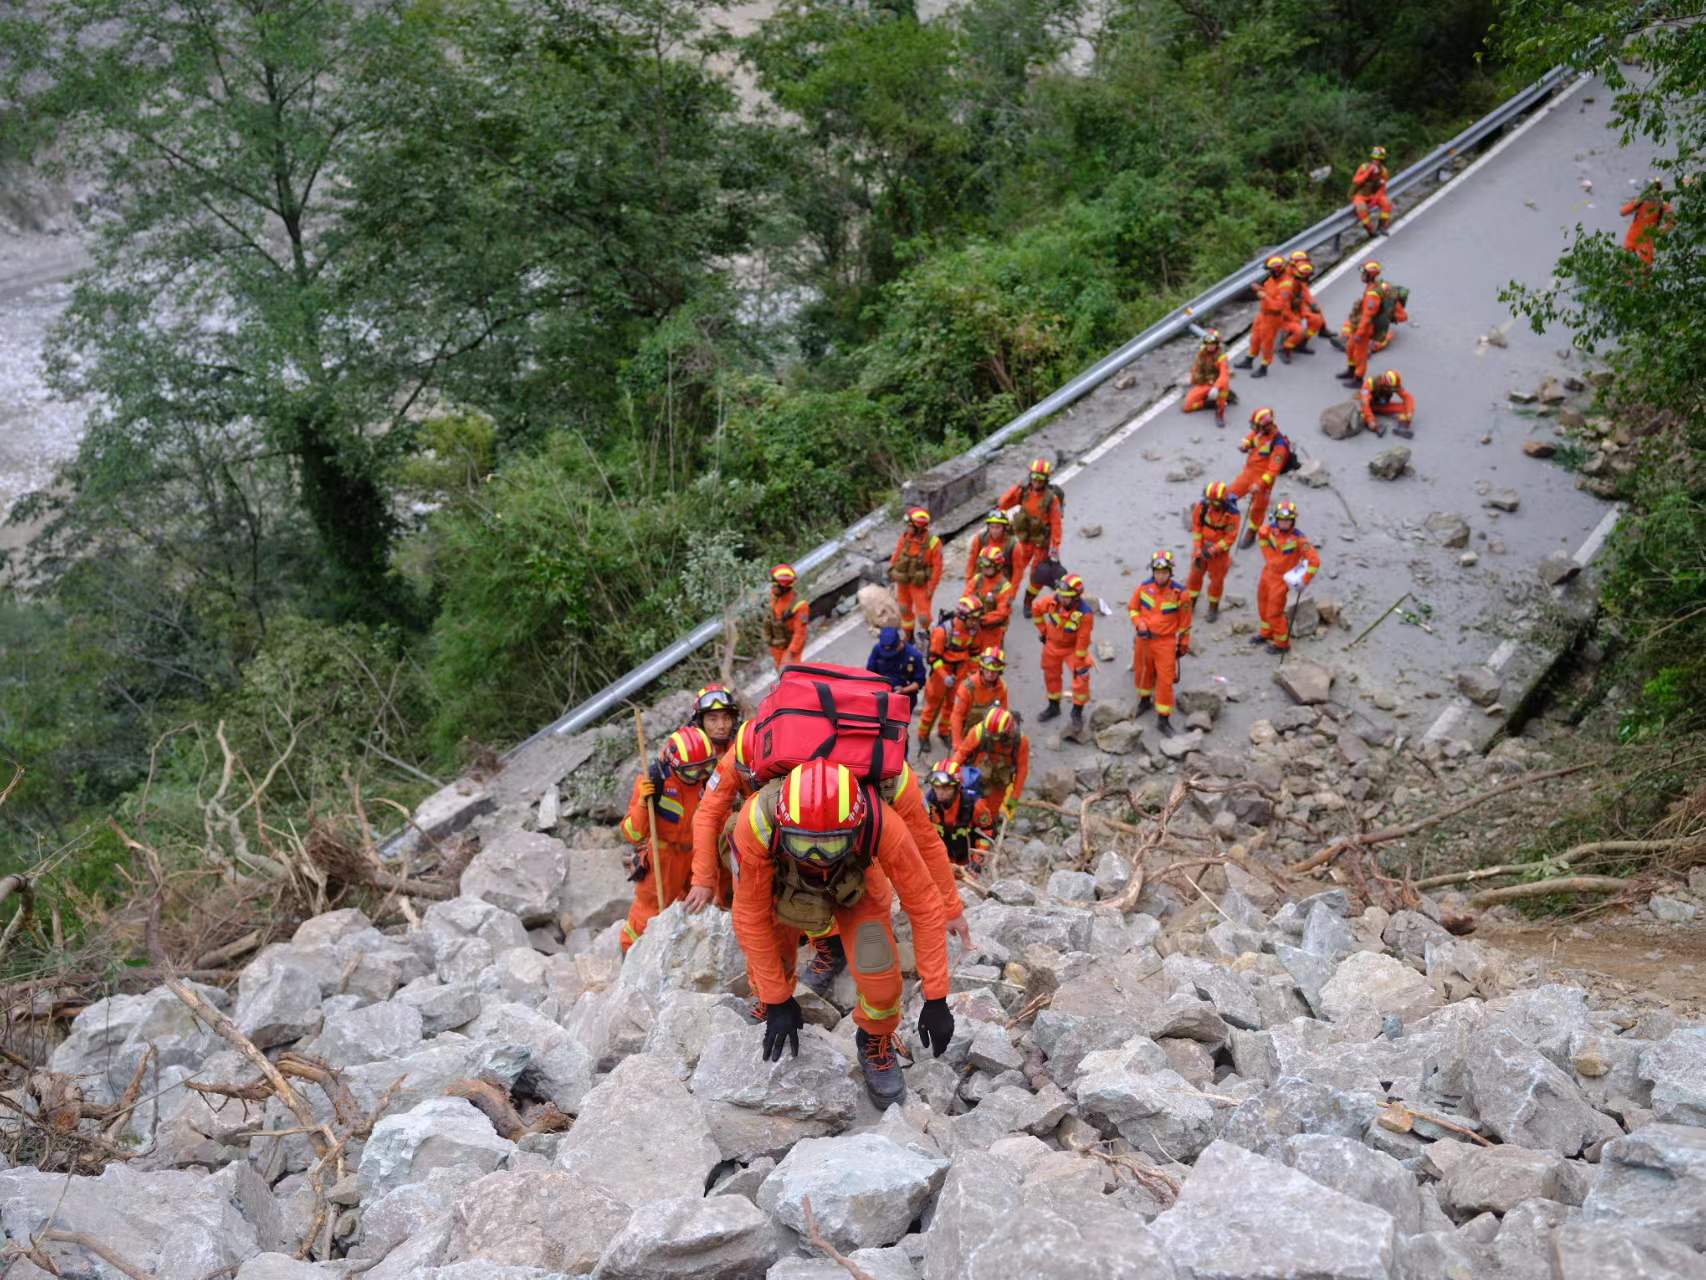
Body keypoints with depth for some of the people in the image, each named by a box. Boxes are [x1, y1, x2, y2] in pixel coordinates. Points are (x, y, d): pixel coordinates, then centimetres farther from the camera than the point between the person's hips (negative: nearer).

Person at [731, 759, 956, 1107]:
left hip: (855, 884, 0)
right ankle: (770, 1018, 30)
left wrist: (936, 999, -23)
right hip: (780, 883, 1)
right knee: (766, 968, -7)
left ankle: (876, 1041, 16)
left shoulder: (882, 825, -44)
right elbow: (751, 918, -26)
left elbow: (924, 907, -28)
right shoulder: (756, 823, -43)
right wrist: (776, 1001, -18)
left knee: (878, 971, -16)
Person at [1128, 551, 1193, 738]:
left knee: (1165, 680, -3)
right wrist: (1140, 625, -11)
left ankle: (1163, 719, 6)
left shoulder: (1180, 593, -15)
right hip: (1144, 639, 3)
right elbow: (1133, 608, 6)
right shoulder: (1144, 587, -9)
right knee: (1143, 672, 20)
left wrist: (1183, 645, 2)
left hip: (1166, 642, -3)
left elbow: (1184, 621, -4)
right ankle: (1144, 700, 47)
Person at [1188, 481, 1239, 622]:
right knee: (1196, 574, 16)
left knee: (1216, 579, 9)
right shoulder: (1202, 506, -18)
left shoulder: (1232, 514, -27)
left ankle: (1213, 607, 30)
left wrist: (1212, 551, -23)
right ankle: (1190, 602, 35)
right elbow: (1196, 528, -7)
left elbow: (1230, 538, -20)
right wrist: (1197, 551, -9)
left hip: (1220, 549, -3)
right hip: (1202, 546, 3)